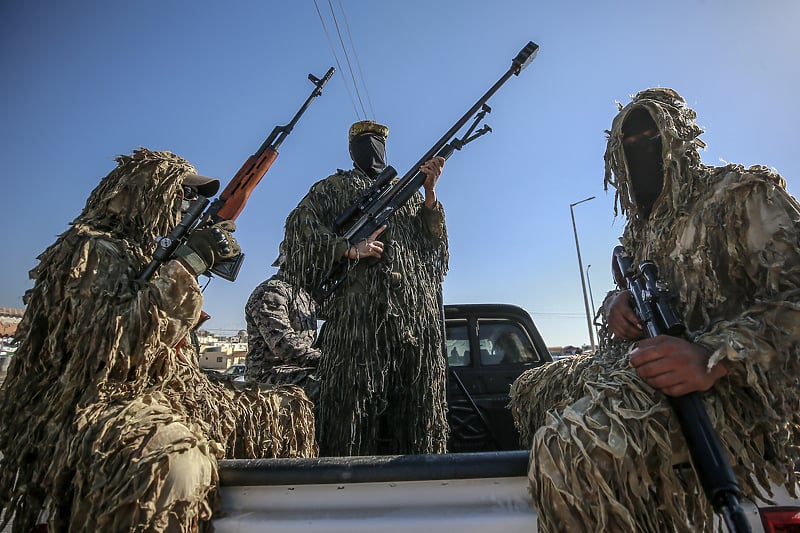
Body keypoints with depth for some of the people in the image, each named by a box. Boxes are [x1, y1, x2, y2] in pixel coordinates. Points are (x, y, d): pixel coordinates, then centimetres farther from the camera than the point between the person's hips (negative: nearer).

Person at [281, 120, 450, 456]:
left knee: (415, 403, 3)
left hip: (415, 310, 4)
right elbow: (299, 226, 2)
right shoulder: (335, 187, 18)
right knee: (355, 399, -6)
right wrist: (349, 249, -10)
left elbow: (433, 242, 15)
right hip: (359, 307, -3)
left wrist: (430, 193, 2)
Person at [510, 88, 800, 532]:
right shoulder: (639, 227, 20)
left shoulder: (742, 191, -2)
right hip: (640, 362, 8)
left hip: (731, 382, -8)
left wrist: (714, 356, -30)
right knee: (531, 390, 12)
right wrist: (616, 302, 0)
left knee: (574, 441, -34)